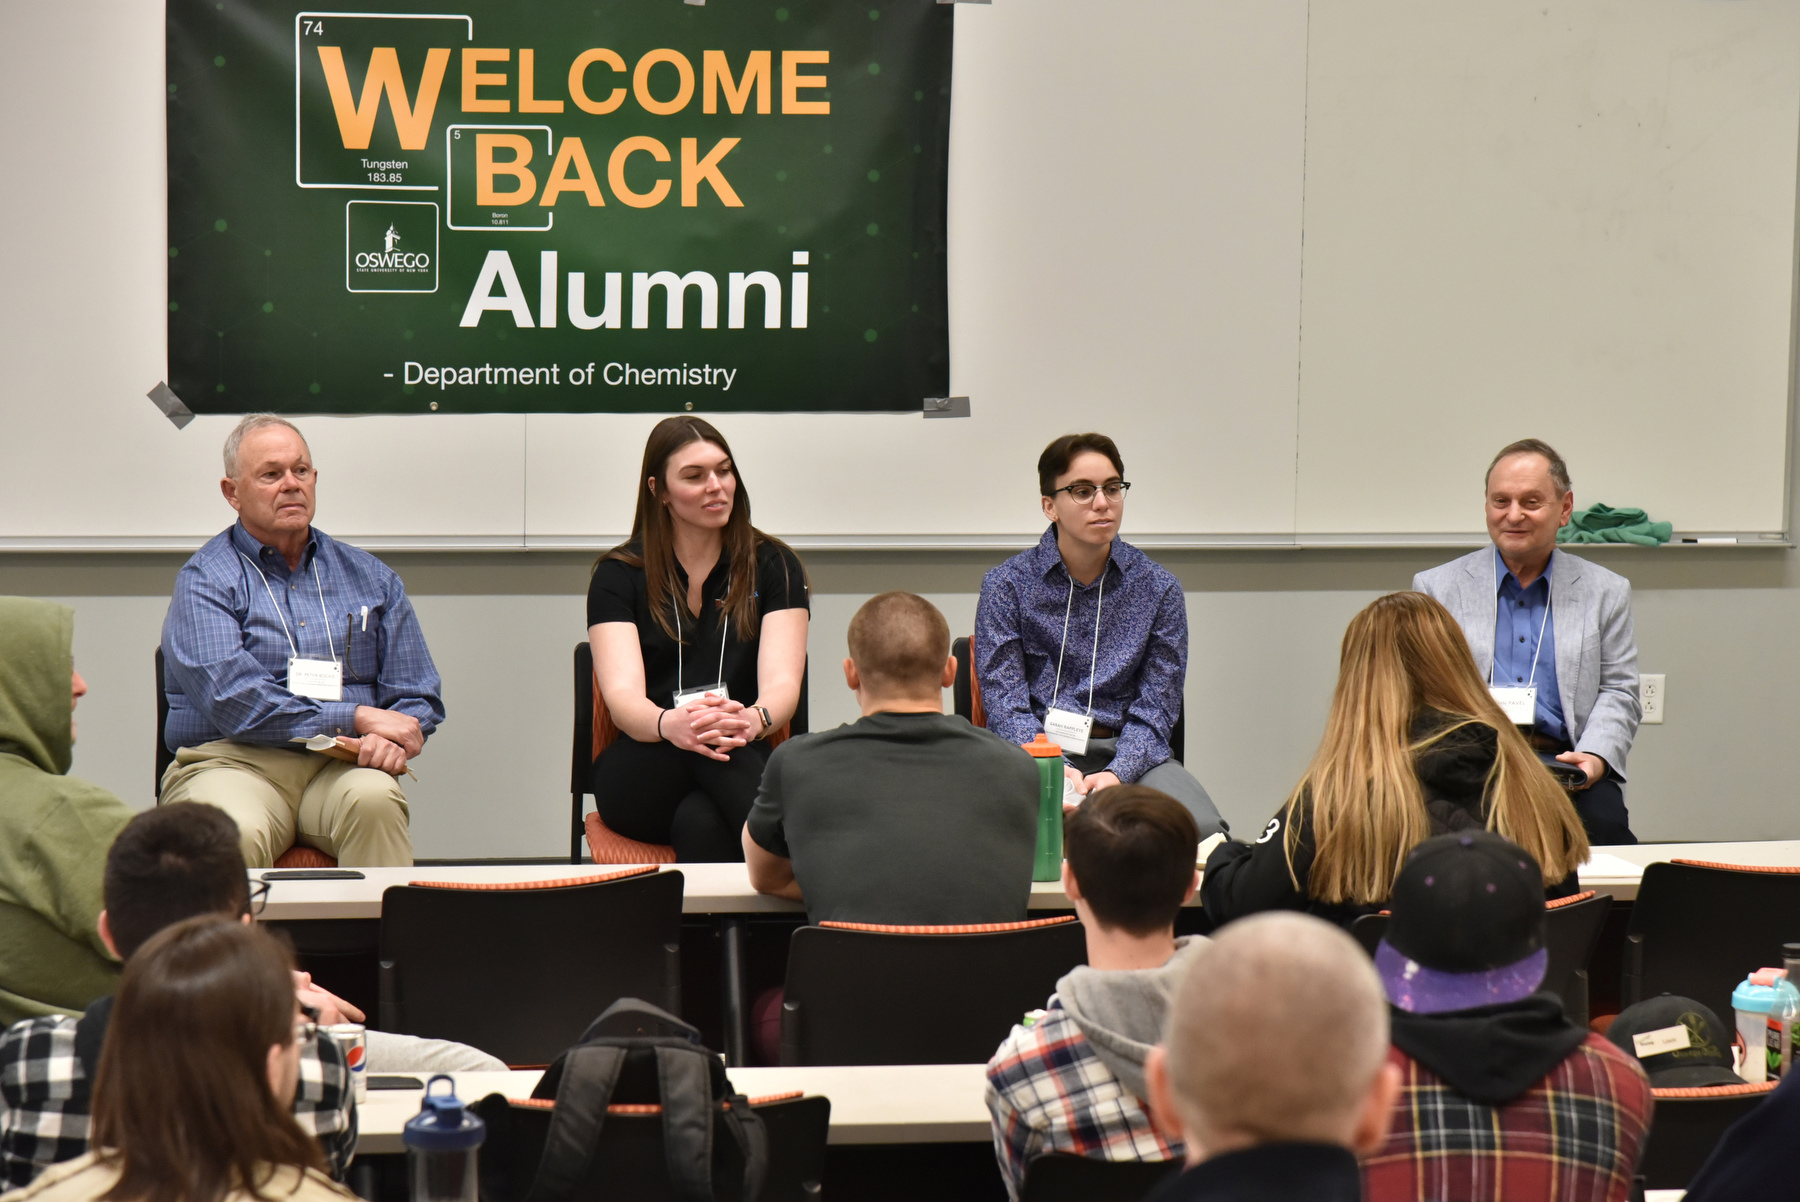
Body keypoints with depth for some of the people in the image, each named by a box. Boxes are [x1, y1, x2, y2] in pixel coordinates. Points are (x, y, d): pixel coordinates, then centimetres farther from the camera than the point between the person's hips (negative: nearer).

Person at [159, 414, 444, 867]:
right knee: (235, 834, -37)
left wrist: (391, 740, -7)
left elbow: (417, 698, 18)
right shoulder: (204, 581, 6)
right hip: (235, 762, -3)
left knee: (374, 799, -33)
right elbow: (232, 703, -9)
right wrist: (355, 718, -11)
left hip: (341, 765, 3)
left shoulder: (371, 578, 20)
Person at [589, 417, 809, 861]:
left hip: (740, 761, 1)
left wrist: (754, 719, -35)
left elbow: (782, 682, -8)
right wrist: (670, 724, -38)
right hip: (642, 772, 0)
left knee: (699, 823, -37)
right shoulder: (618, 575, 4)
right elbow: (622, 696, -11)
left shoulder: (773, 566, 7)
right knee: (704, 742, -37)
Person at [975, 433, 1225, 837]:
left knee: (1202, 828, -28)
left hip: (1127, 751, 2)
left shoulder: (1158, 588, 6)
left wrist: (1116, 773, -19)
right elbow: (1005, 705, -4)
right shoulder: (1006, 585, 2)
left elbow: (1155, 708, 2)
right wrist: (1055, 769, -23)